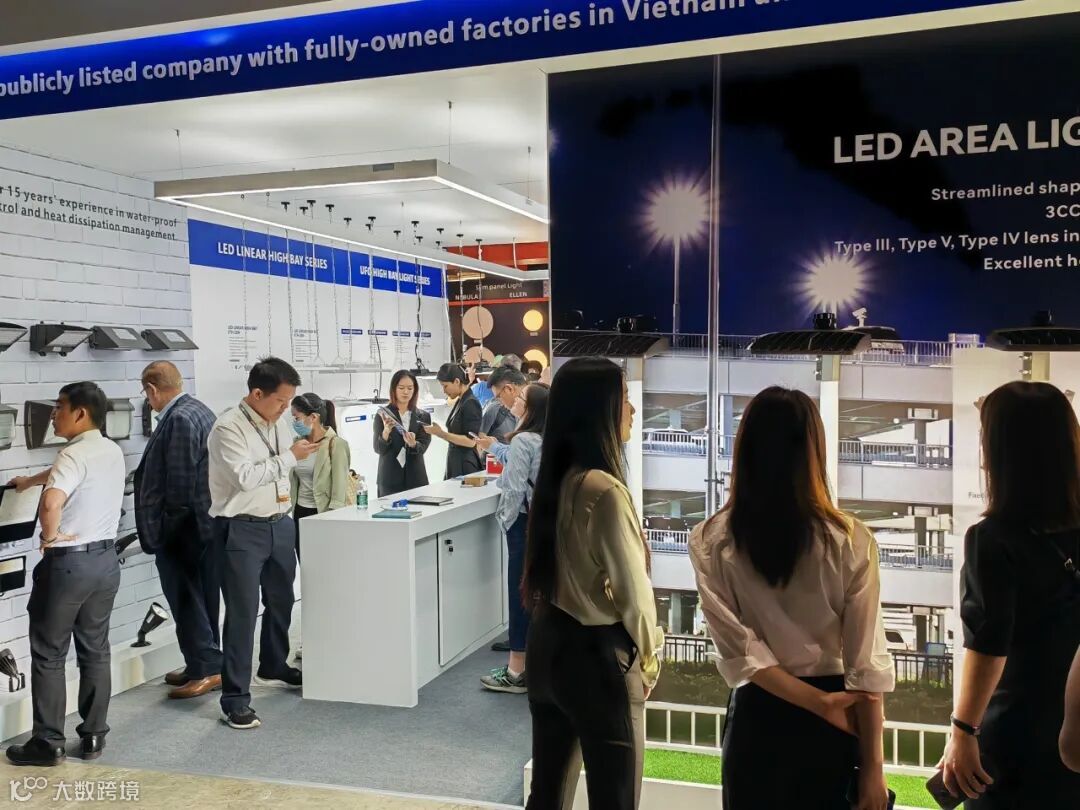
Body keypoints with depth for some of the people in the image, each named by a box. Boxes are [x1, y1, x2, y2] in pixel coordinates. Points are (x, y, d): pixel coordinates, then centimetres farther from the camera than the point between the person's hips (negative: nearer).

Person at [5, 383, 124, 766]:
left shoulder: (74, 454, -18)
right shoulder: (113, 452, 8)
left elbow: (52, 503, -36)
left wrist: (50, 536, -17)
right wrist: (31, 480, 41)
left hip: (67, 562, -7)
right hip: (105, 559, 7)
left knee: (49, 655, 5)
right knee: (95, 650, 14)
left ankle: (48, 743, 12)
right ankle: (94, 735, 20)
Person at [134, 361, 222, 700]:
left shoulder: (178, 420, -19)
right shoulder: (201, 411, 11)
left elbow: (179, 482, -21)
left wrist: (160, 531, -12)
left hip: (183, 527, -10)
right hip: (206, 522, 10)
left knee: (186, 598, -1)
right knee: (202, 596, 15)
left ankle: (207, 667, 4)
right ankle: (203, 663, 24)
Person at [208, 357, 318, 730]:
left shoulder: (280, 422, 7)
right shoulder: (228, 427, -16)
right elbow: (245, 476, -24)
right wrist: (289, 457, -20)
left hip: (280, 524, 8)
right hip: (242, 530, -8)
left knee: (281, 602, 21)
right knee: (243, 612, -5)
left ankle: (274, 667, 42)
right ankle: (235, 698, 2)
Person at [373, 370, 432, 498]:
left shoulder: (423, 416, 6)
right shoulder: (383, 415, -1)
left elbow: (423, 448, -3)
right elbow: (378, 449, -7)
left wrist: (413, 443, -25)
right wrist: (386, 431, -24)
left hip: (416, 479, 2)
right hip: (389, 479, -2)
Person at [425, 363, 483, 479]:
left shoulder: (470, 404, -14)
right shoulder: (460, 402, 12)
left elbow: (471, 441, -18)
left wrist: (442, 434, -18)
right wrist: (438, 431, 6)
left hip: (465, 465, -8)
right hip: (455, 462, 8)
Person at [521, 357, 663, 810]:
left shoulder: (557, 480, 3)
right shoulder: (605, 491, -22)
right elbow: (633, 589, -17)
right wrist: (648, 658, 1)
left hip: (549, 643, 8)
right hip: (596, 655, -8)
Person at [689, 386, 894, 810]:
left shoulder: (711, 542, -8)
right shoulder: (851, 541, -11)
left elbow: (739, 653, -14)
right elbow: (866, 664, -10)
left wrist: (821, 704, -11)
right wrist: (873, 767, -5)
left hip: (758, 717, 0)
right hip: (833, 725, 0)